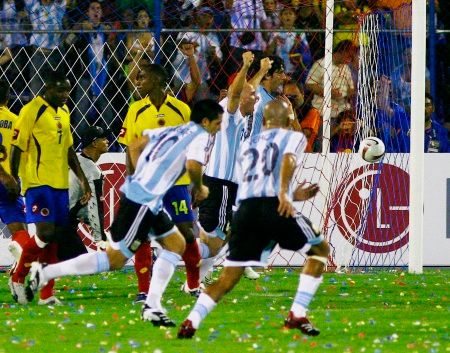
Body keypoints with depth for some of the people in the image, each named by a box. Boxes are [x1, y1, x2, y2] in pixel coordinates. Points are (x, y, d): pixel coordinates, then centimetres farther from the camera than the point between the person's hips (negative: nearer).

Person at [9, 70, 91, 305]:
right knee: (45, 232, -16)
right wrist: (13, 179, -14)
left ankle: (47, 294, 7)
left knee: (54, 237, 4)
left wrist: (81, 177, 19)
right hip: (37, 182, -7)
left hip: (60, 183, 7)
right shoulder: (31, 111, -8)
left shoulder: (64, 112, 16)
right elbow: (17, 147, -9)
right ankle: (18, 277, 2)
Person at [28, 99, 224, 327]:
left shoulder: (172, 131, 19)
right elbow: (193, 164, -23)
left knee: (176, 245, 16)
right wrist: (198, 188, -3)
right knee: (114, 259, -5)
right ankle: (44, 273, -5)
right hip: (143, 202, -10)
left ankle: (152, 306, 12)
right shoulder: (202, 136, -5)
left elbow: (134, 146, 20)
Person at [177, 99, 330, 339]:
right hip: (276, 207, -4)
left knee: (228, 277, 7)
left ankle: (191, 321, -14)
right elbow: (289, 159, -10)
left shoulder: (247, 145, 30)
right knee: (320, 249, 18)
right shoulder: (293, 137, 14)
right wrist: (285, 193, -26)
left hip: (245, 209, 4)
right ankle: (297, 315, 8)